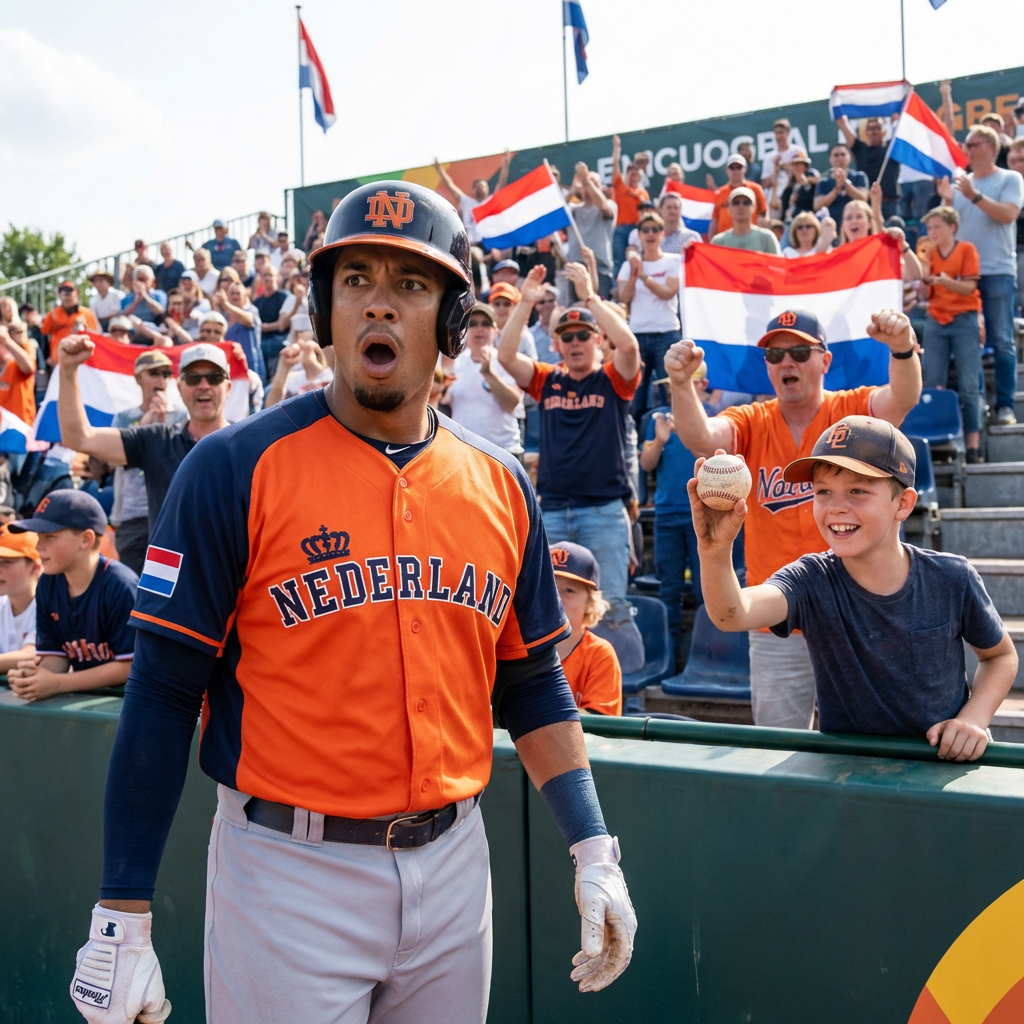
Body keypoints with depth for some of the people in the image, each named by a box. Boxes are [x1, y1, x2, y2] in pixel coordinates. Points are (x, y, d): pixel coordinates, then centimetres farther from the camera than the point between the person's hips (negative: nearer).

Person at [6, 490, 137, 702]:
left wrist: (56, 684, -19)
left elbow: (129, 665, -19)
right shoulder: (47, 586, 3)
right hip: (84, 695, 5)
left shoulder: (120, 586, -19)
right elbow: (55, 654, 6)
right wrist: (32, 675, -16)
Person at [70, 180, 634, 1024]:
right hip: (287, 870, -4)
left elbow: (532, 682, 11)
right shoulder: (235, 470, -10)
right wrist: (123, 919, -11)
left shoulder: (502, 485, 3)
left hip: (453, 859, 5)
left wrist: (593, 851, 5)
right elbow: (164, 693, -10)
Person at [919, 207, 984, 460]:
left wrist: (946, 281, -25)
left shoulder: (966, 250, -1)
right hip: (935, 323, 4)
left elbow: (969, 288, -8)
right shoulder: (930, 254, 10)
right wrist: (926, 277, -12)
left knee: (968, 385, -6)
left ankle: (973, 443, -7)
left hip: (964, 322, -4)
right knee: (931, 384, -2)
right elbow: (926, 295, 7)